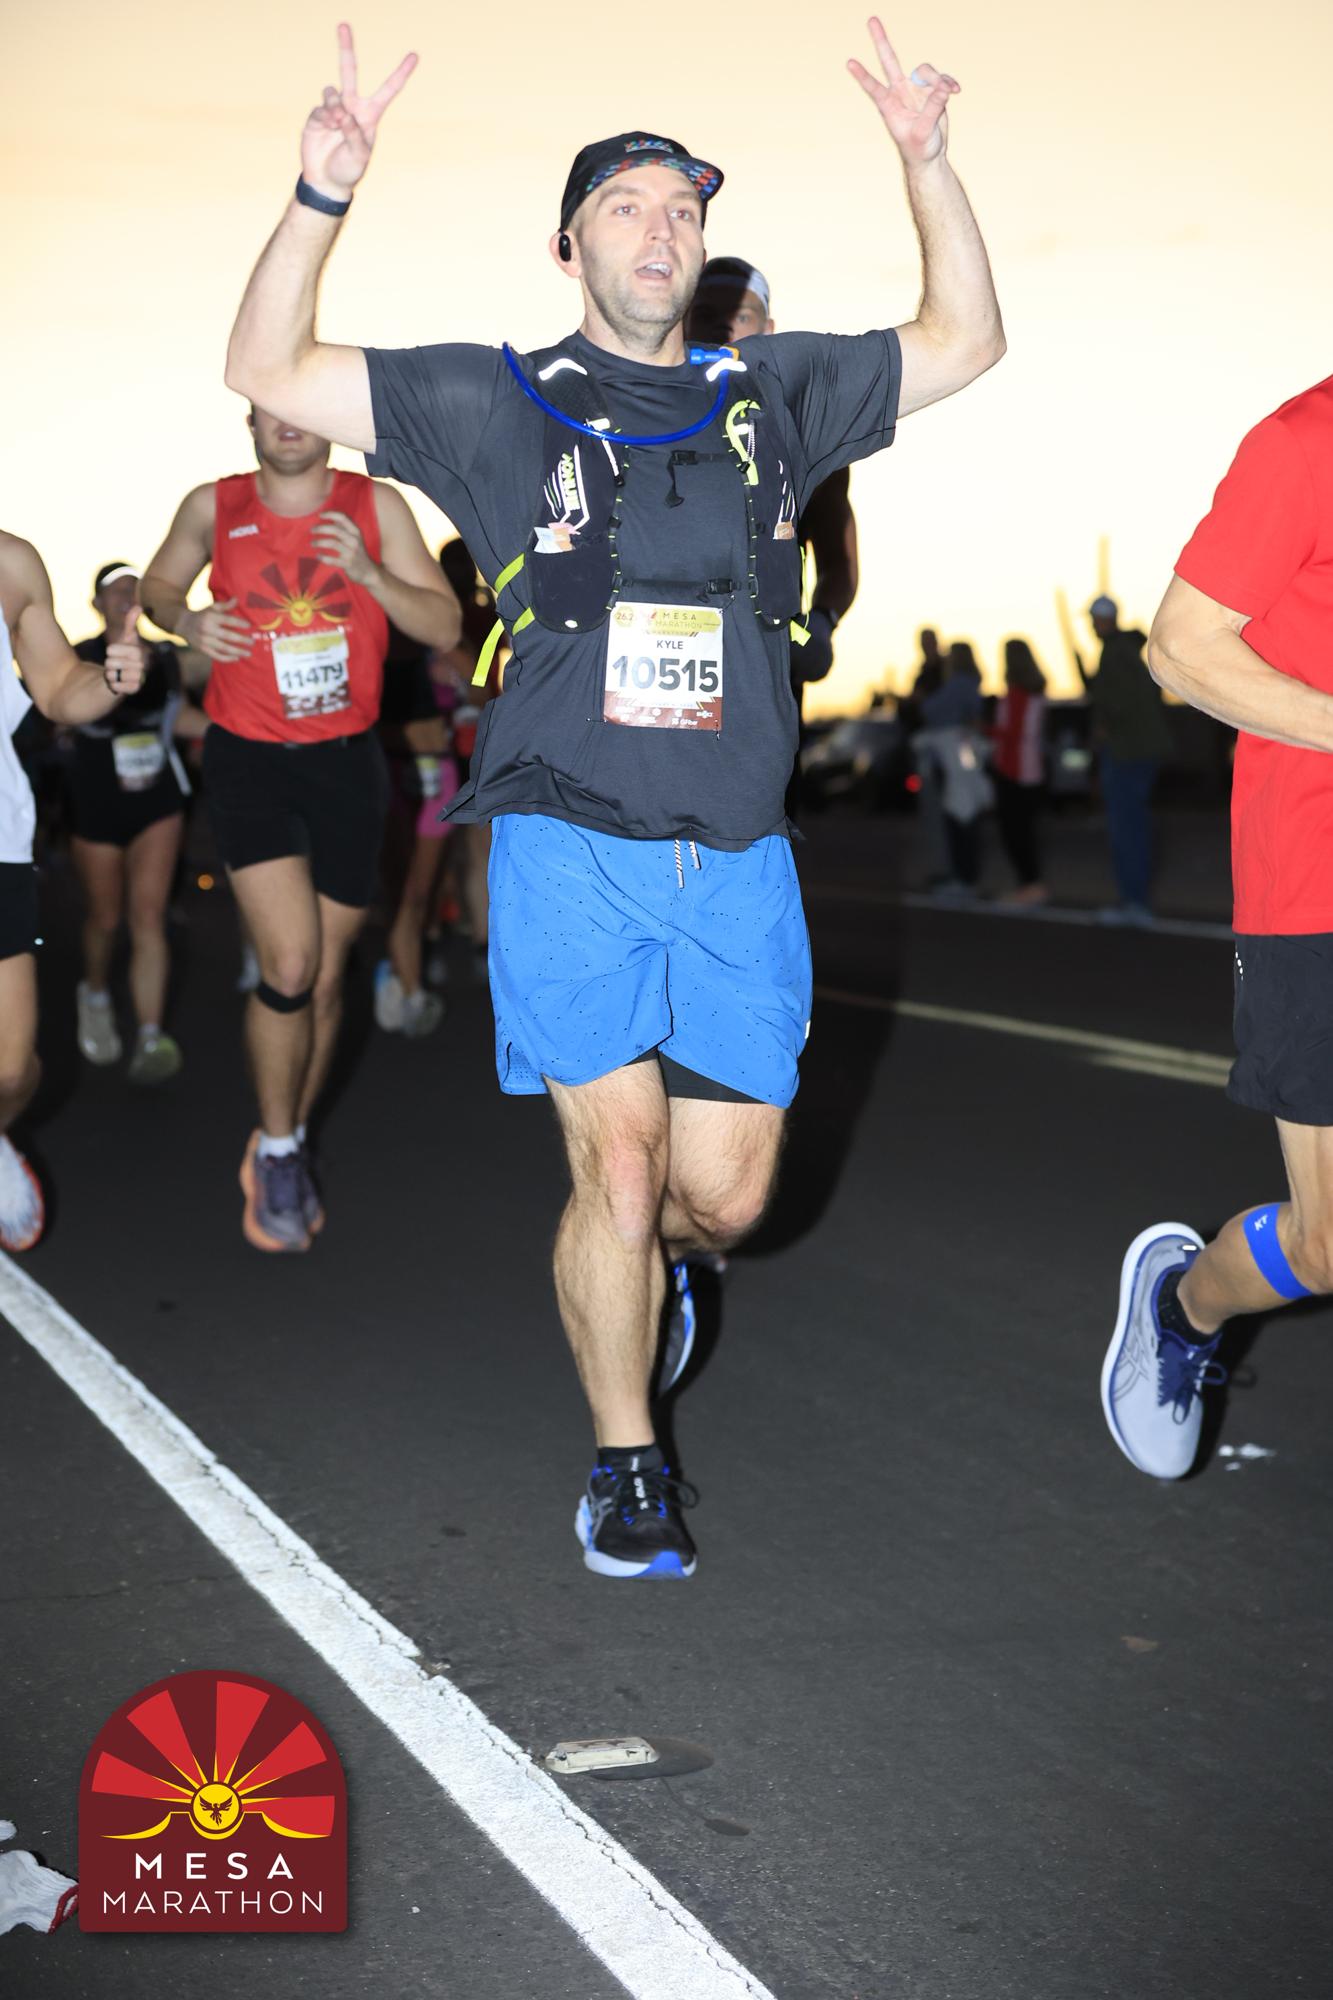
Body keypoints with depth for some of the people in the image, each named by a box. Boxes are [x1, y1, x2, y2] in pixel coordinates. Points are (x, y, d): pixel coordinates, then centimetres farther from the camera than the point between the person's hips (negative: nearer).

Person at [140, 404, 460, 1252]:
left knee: (327, 975, 9)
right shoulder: (213, 507, -2)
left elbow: (445, 626, -4)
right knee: (290, 965, -14)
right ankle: (274, 1151, 7)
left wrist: (368, 572, -19)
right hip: (249, 761, -1)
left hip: (346, 765, 2)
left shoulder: (376, 506, -3)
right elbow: (157, 586, 16)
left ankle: (293, 1144, 30)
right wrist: (189, 623, -6)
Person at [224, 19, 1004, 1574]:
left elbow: (964, 342, 17)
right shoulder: (503, 403, 3)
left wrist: (927, 162, 5)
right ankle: (626, 1465, 13)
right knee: (621, 1166, -8)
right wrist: (323, 196, -14)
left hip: (737, 861, 3)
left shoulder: (772, 395, 12)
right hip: (572, 853, -3)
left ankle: (631, 1262, 41)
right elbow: (269, 374, 0)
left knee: (723, 1195, 4)